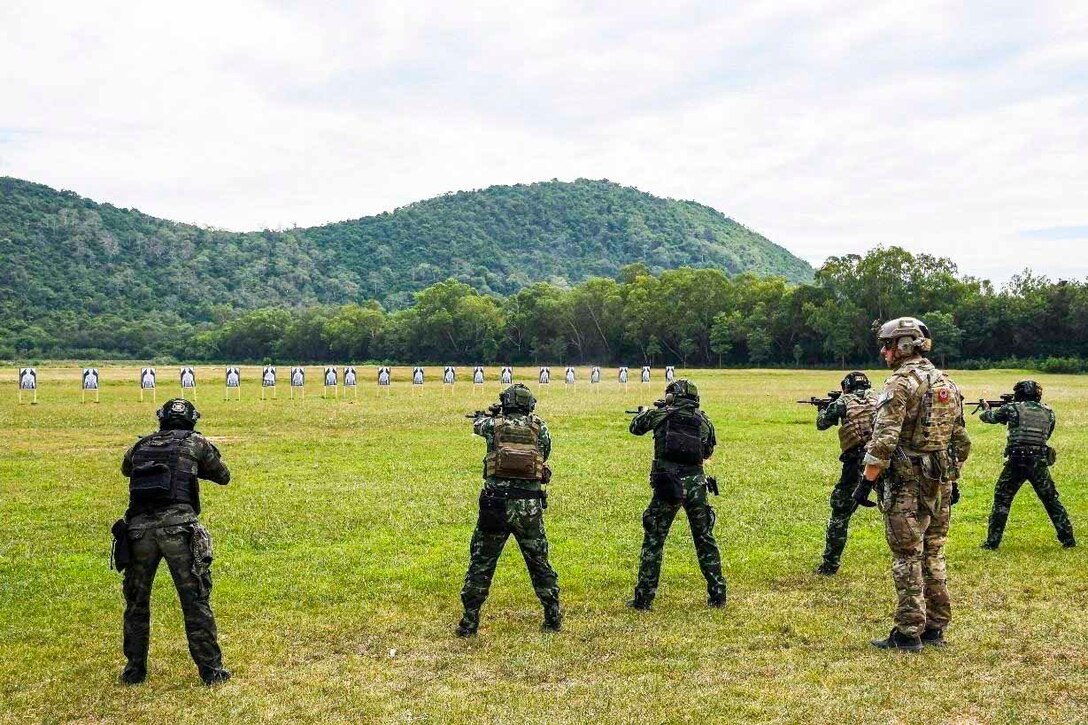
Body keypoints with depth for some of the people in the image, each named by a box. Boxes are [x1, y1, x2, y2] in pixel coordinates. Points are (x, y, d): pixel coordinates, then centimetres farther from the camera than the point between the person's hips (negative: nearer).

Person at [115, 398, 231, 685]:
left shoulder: (141, 445, 18)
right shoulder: (196, 443, 9)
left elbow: (125, 469, 40)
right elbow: (223, 476, 22)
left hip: (139, 528, 3)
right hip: (178, 527, -3)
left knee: (136, 602, 17)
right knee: (195, 601, 4)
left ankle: (135, 669, 24)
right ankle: (211, 669, 8)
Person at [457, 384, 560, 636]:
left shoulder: (494, 425, -1)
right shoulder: (539, 428, 1)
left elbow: (477, 425, 21)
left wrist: (482, 416, 44)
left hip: (495, 504, -1)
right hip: (530, 507, 1)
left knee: (480, 564, 9)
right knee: (539, 563, 16)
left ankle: (469, 622, 11)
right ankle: (553, 618, 22)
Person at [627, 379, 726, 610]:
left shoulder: (660, 414, 0)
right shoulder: (704, 420, 7)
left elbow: (635, 427, 17)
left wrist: (644, 412, 37)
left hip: (667, 485, -2)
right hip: (696, 484, 3)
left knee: (653, 541, 5)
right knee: (705, 539, 15)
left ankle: (643, 598, 6)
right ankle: (718, 594, 19)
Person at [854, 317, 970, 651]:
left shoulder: (900, 382, -13)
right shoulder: (947, 382, 12)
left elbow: (884, 439, -21)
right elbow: (961, 440, 16)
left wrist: (866, 480, -16)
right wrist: (953, 480, 23)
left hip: (907, 484, -8)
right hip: (940, 483, 8)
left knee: (907, 558, -2)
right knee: (933, 556, 14)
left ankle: (908, 633, 2)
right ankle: (935, 628, 20)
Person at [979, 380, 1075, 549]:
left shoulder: (1012, 408, -1)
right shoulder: (1048, 412, 10)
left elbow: (988, 417, 12)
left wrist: (987, 407, 37)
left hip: (1016, 462, -3)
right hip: (1040, 463, 3)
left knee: (1001, 501, 7)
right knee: (1052, 501, 16)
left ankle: (992, 541, 5)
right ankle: (1068, 539, 18)